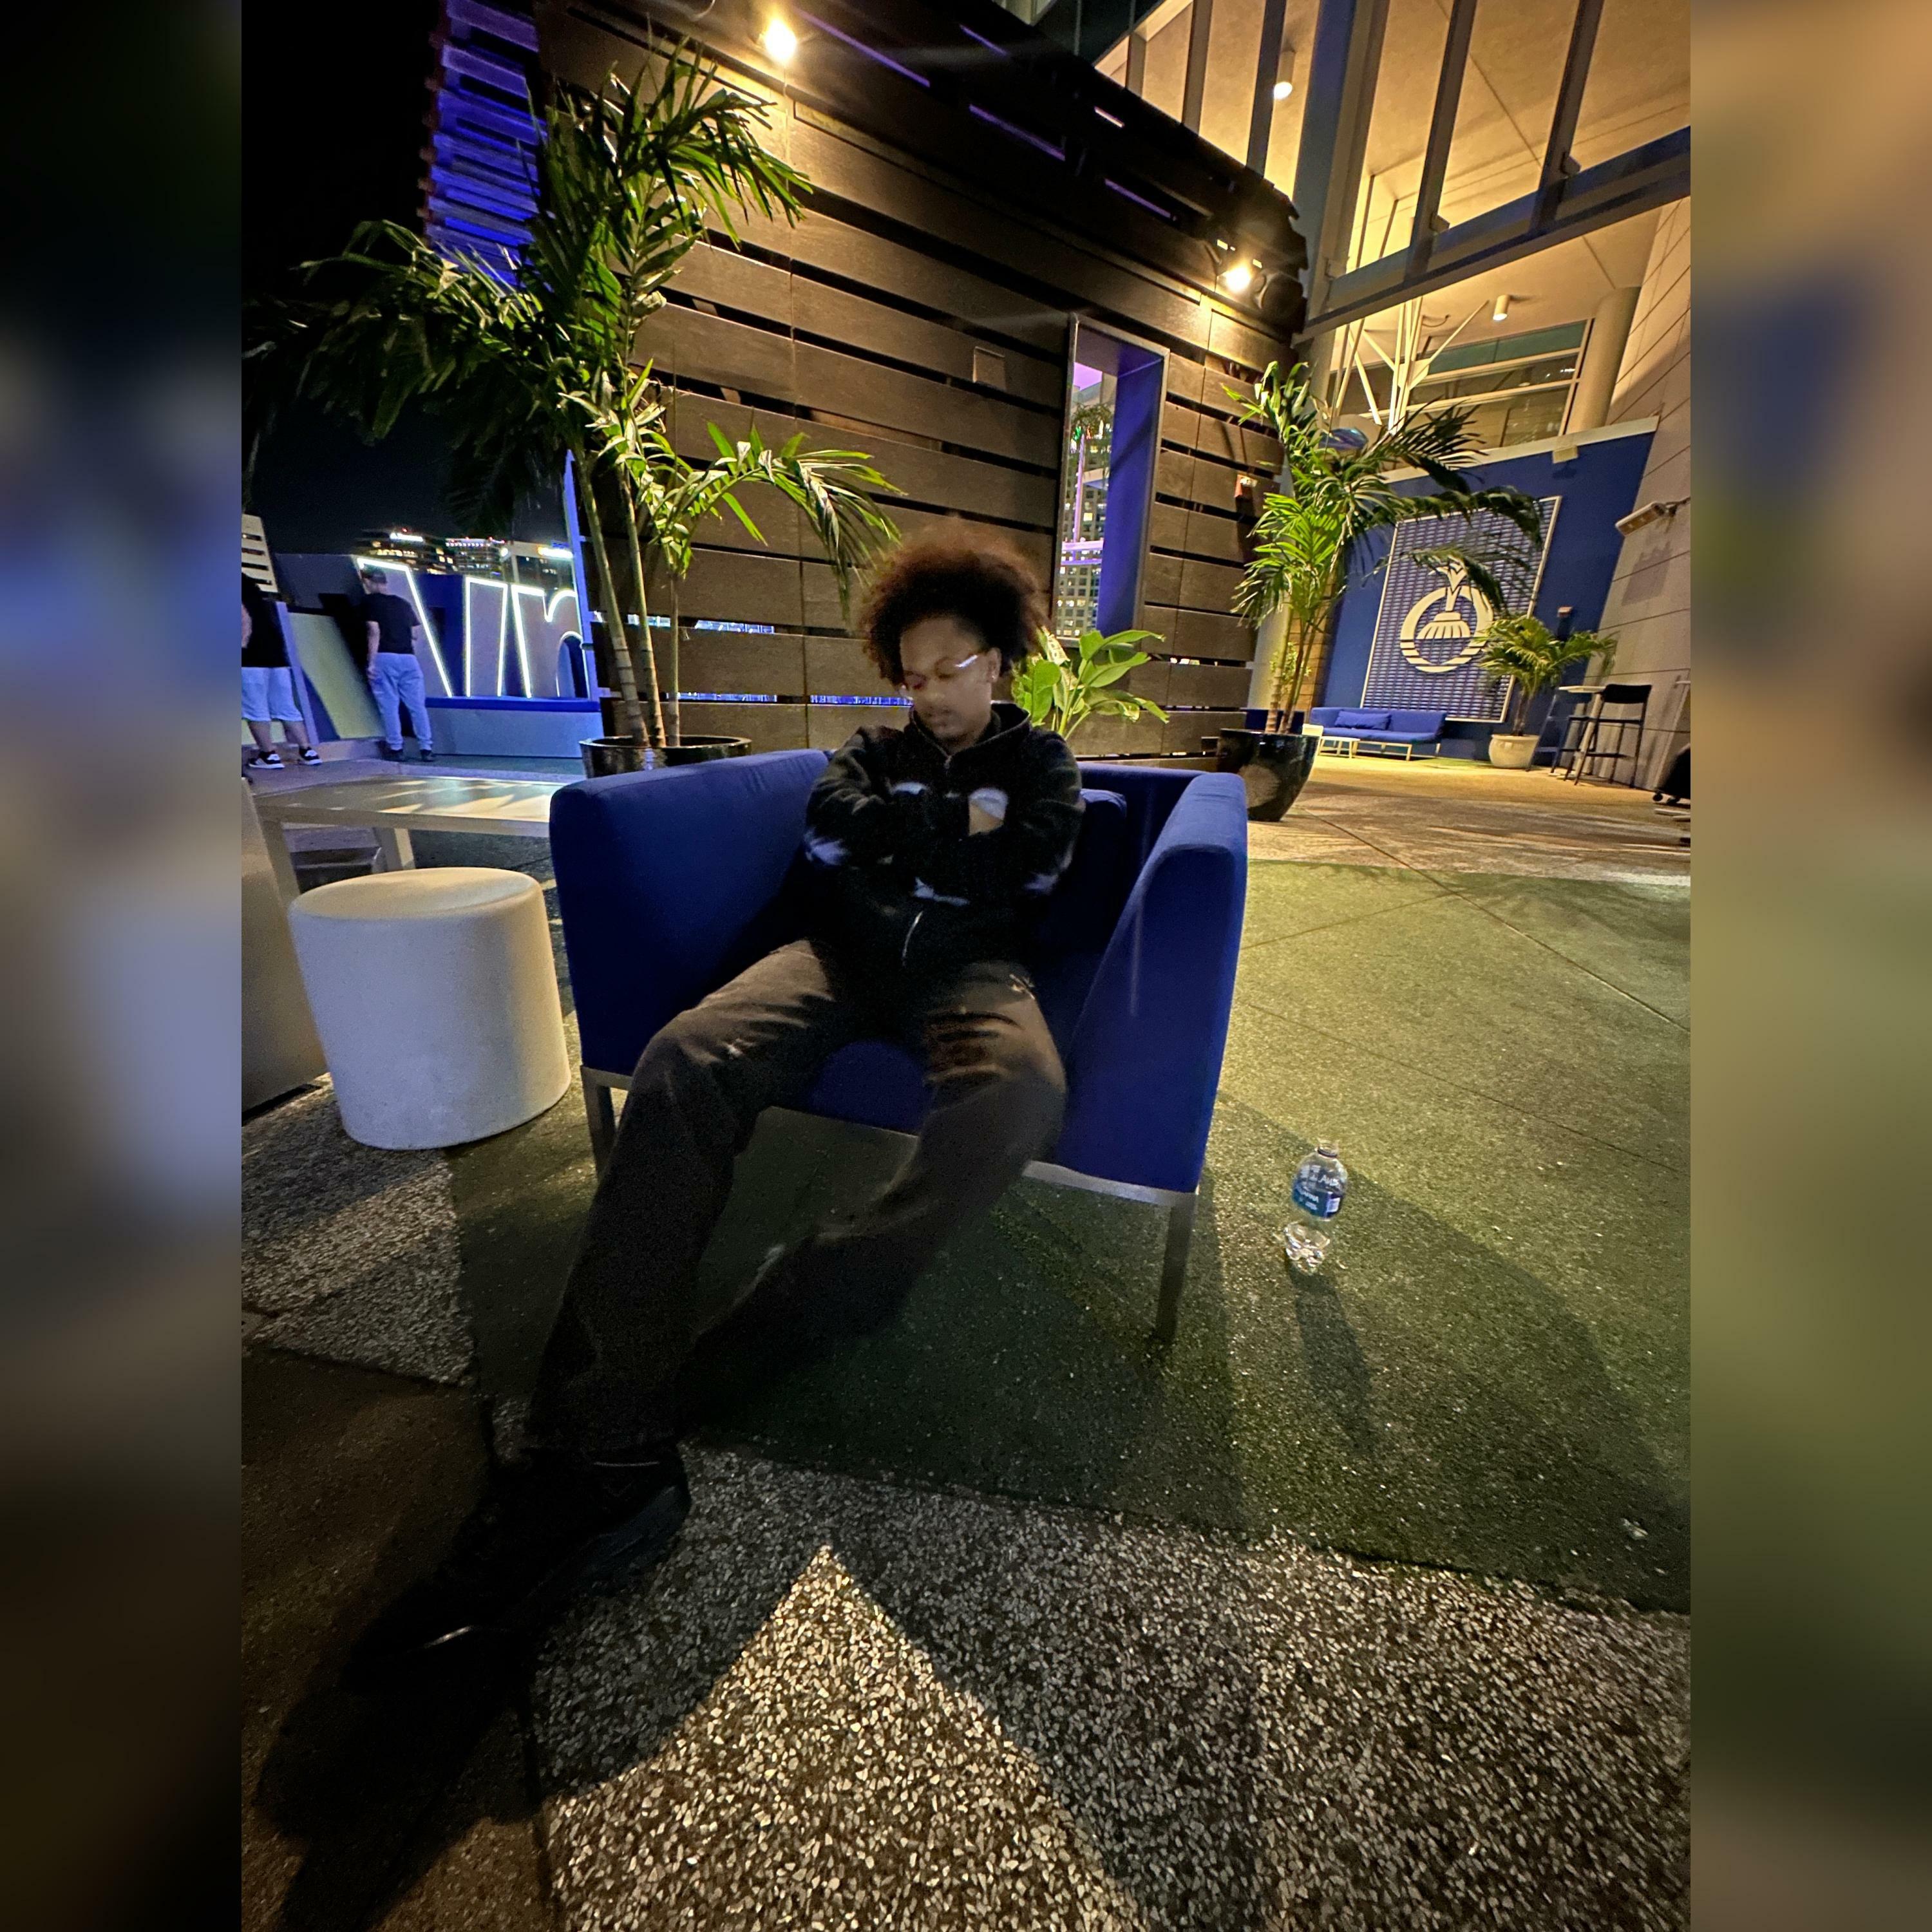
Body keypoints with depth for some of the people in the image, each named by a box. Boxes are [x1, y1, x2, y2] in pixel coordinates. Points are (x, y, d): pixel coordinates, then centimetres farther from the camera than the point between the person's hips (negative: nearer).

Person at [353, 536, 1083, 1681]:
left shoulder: (1039, 760, 24)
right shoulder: (877, 749, 28)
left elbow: (1025, 868, 3)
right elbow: (829, 835, 6)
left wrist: (896, 833, 7)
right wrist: (958, 826, 5)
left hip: (967, 967, -1)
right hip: (847, 954, 2)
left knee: (1020, 1098, -39)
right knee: (688, 1059, -31)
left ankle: (668, 1399, -38)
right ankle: (612, 1447, -35)